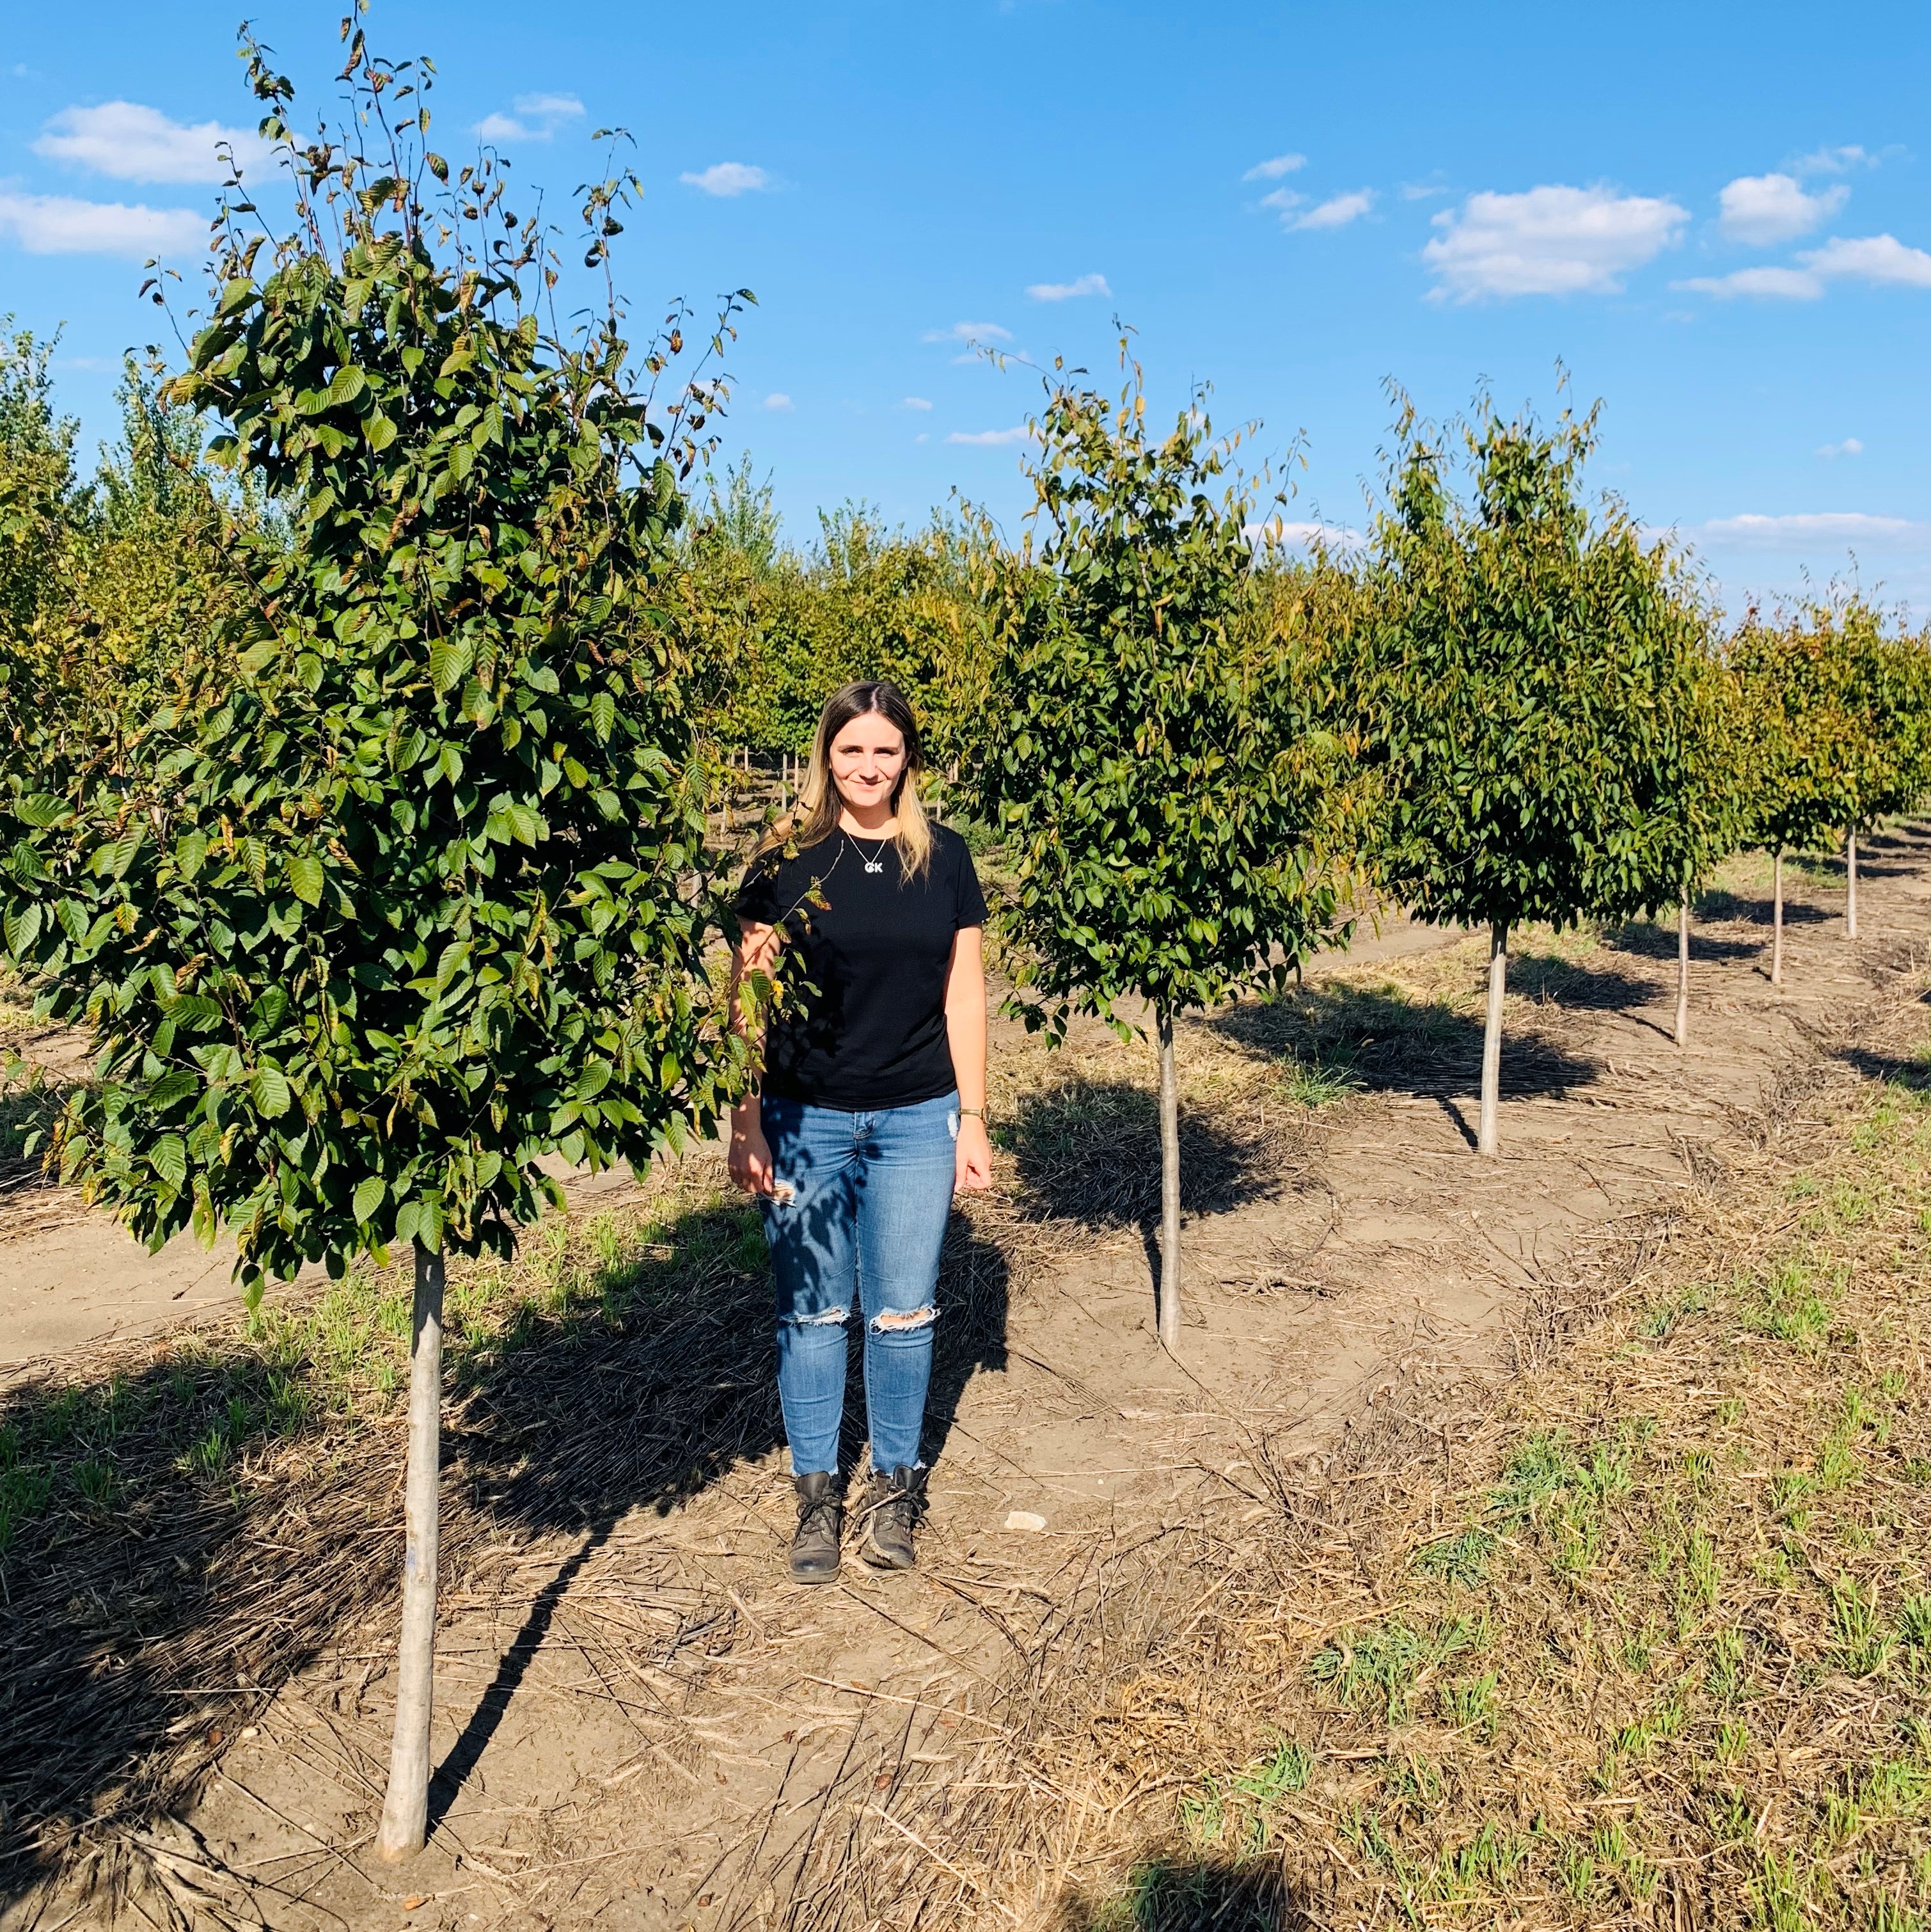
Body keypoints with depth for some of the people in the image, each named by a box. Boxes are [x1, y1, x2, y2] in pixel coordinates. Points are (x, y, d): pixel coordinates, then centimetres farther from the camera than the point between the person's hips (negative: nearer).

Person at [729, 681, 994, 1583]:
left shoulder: (942, 858, 3)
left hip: (915, 1120, 1)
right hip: (805, 1120, -1)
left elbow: (963, 999, 6)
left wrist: (972, 1121, 4)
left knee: (903, 1313, 8)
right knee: (811, 1310, 8)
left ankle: (896, 1484, 28)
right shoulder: (786, 859, -3)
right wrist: (744, 1126, -7)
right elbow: (751, 1000, -2)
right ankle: (816, 1493, 24)